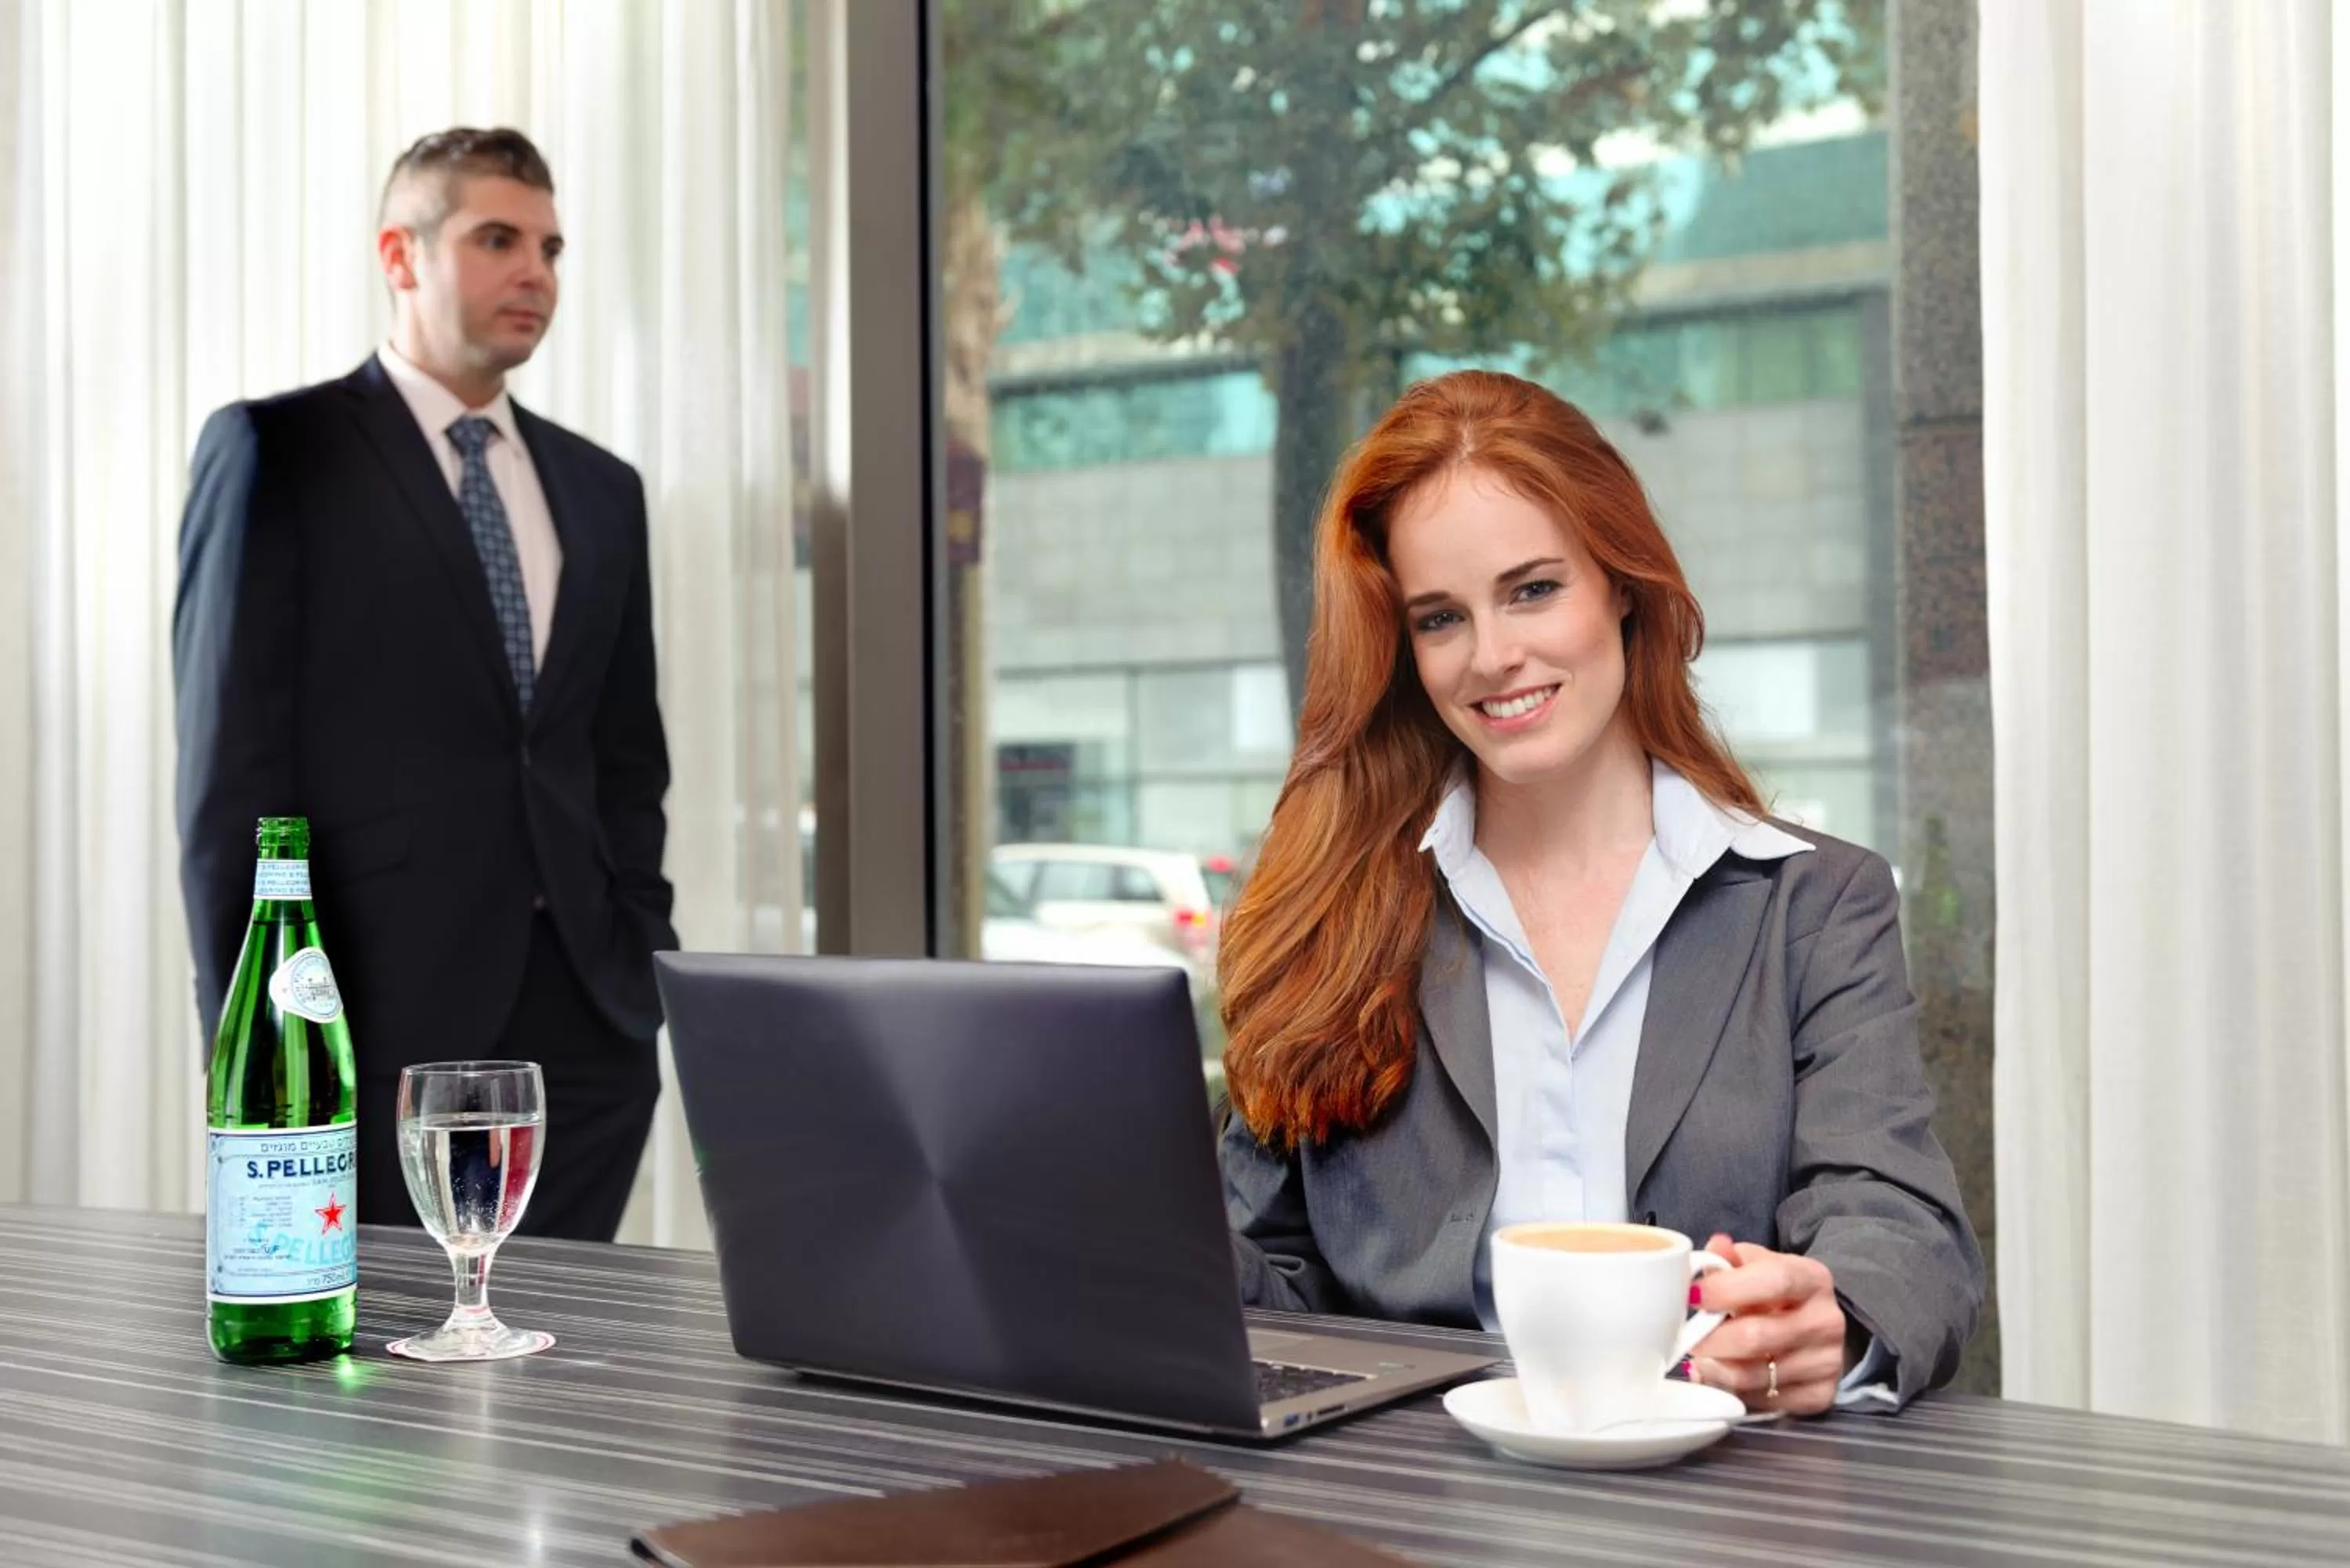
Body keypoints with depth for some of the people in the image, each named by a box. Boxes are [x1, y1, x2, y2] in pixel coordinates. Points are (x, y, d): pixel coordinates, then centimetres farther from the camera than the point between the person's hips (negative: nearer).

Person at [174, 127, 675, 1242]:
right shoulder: (275, 451, -1)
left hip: (585, 1012, 5)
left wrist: (646, 962, 7)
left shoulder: (600, 489, 15)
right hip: (381, 1008, -4)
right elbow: (231, 761, -6)